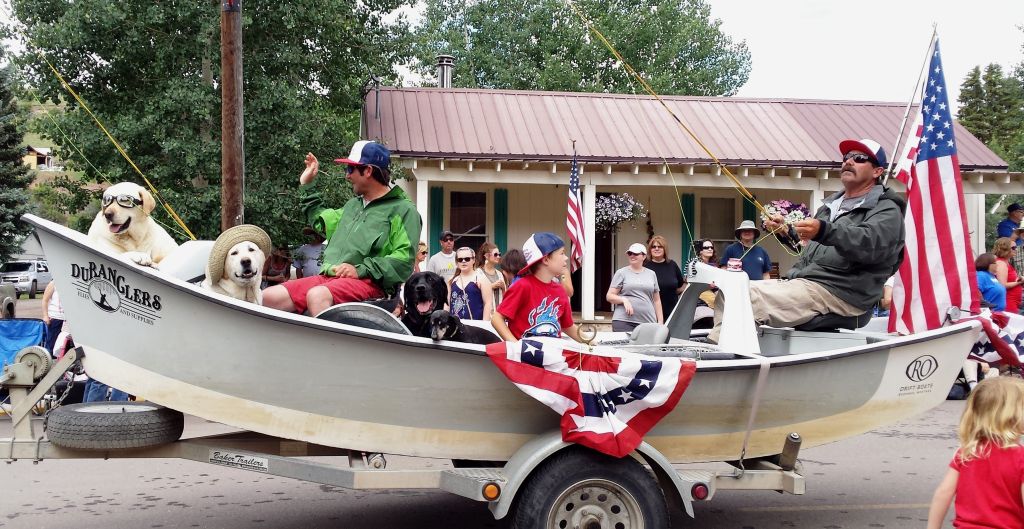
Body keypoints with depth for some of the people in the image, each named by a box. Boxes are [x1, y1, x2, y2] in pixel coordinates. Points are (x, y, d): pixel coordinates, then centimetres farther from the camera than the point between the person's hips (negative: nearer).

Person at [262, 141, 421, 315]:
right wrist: (306, 186, 43)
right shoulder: (353, 204, 27)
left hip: (369, 282, -8)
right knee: (268, 297, -10)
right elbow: (321, 221, 46)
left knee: (317, 296, -38)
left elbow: (404, 261, -11)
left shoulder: (403, 210, 1)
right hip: (327, 277, 8)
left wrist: (360, 270, -18)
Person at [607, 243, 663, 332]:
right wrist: (624, 299, -13)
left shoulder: (651, 274, 17)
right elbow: (609, 296, 5)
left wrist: (660, 322, 11)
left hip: (648, 322, 2)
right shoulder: (621, 273, 8)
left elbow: (656, 300, 18)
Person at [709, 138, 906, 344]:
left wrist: (824, 231, -39)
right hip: (800, 282, 9)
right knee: (728, 294, -4)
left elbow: (870, 243, -23)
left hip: (839, 293, -9)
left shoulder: (886, 209, 0)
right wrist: (786, 229, 18)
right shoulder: (832, 204, 28)